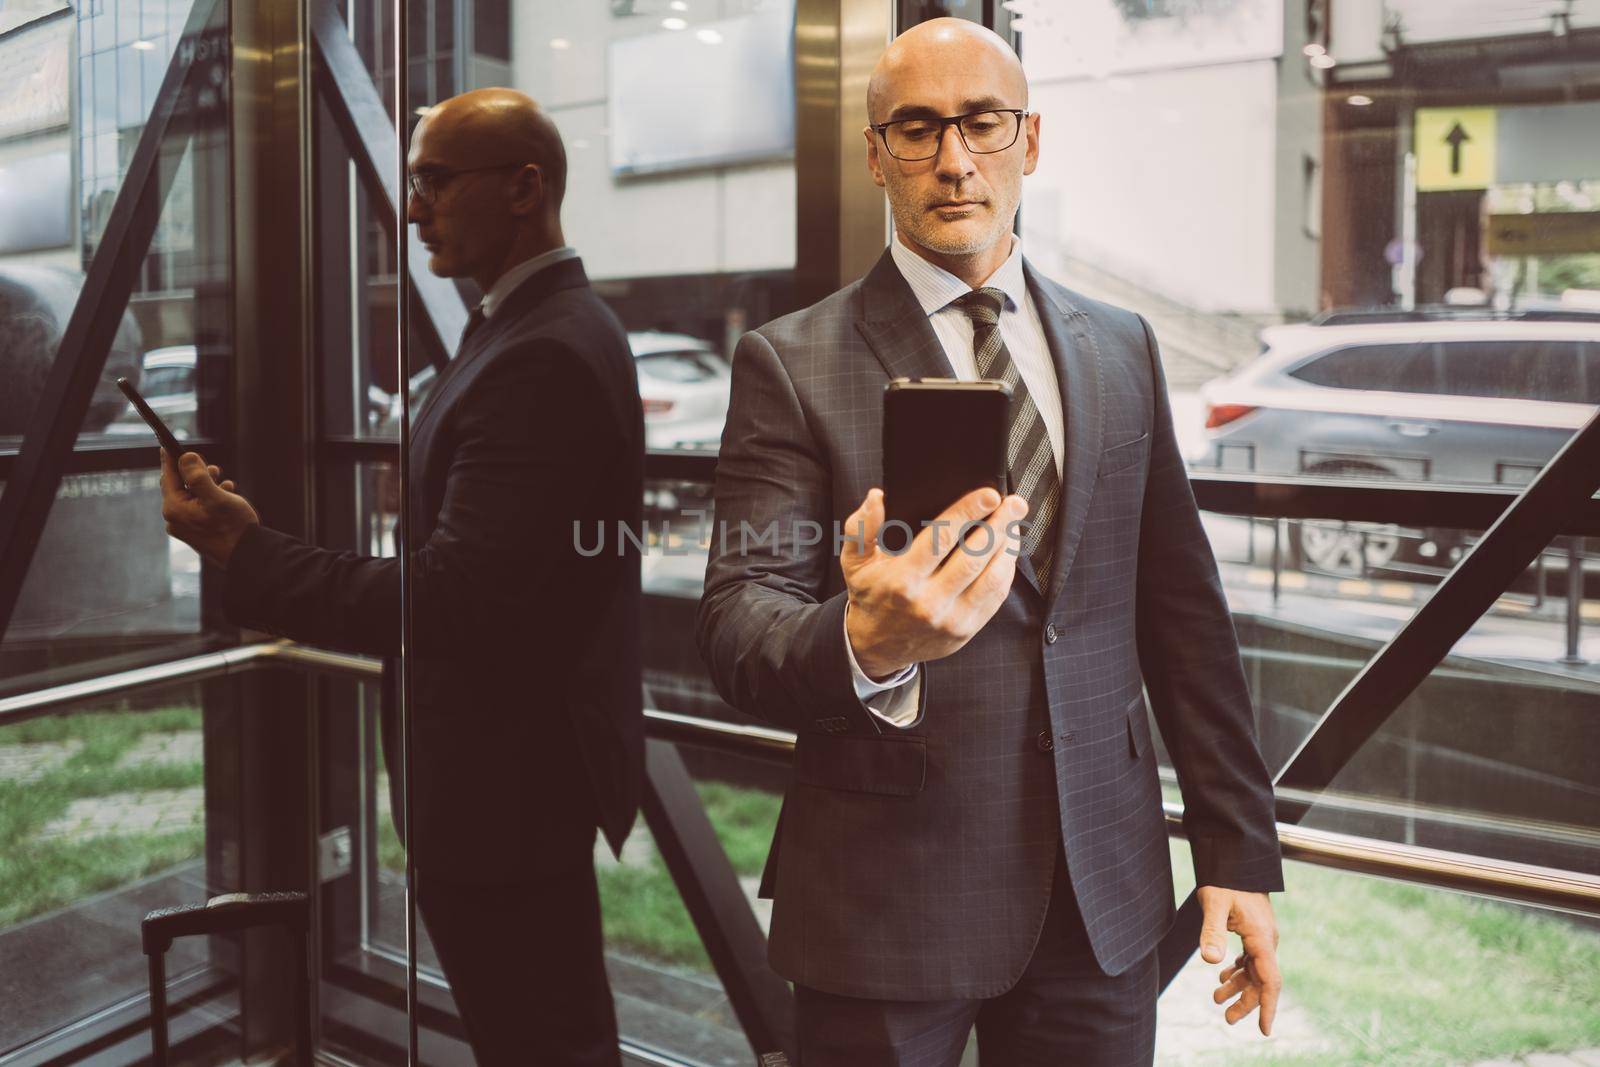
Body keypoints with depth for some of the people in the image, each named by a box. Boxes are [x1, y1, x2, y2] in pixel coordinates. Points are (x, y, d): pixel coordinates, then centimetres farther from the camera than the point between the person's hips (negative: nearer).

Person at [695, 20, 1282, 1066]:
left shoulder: (1121, 349, 6)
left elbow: (1183, 609, 8)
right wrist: (863, 648, -35)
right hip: (887, 897, -3)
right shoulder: (791, 363, -6)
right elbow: (739, 627, -14)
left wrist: (1240, 851, 7)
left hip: (1103, 893, 4)